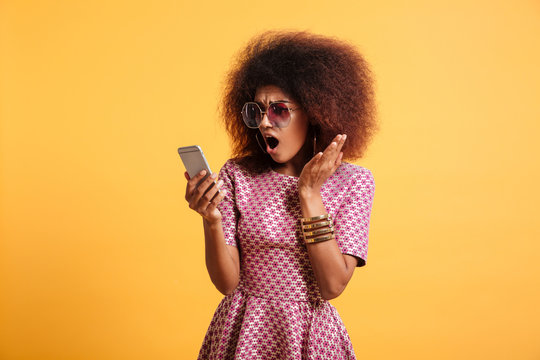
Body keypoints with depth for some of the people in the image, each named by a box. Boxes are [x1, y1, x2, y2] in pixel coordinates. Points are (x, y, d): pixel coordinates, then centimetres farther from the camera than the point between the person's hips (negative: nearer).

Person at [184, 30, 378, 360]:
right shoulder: (237, 176, -5)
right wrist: (211, 221, -24)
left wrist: (309, 194, -17)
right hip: (243, 333, 1)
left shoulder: (353, 181, -7)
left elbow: (332, 286, -15)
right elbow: (227, 282, -7)